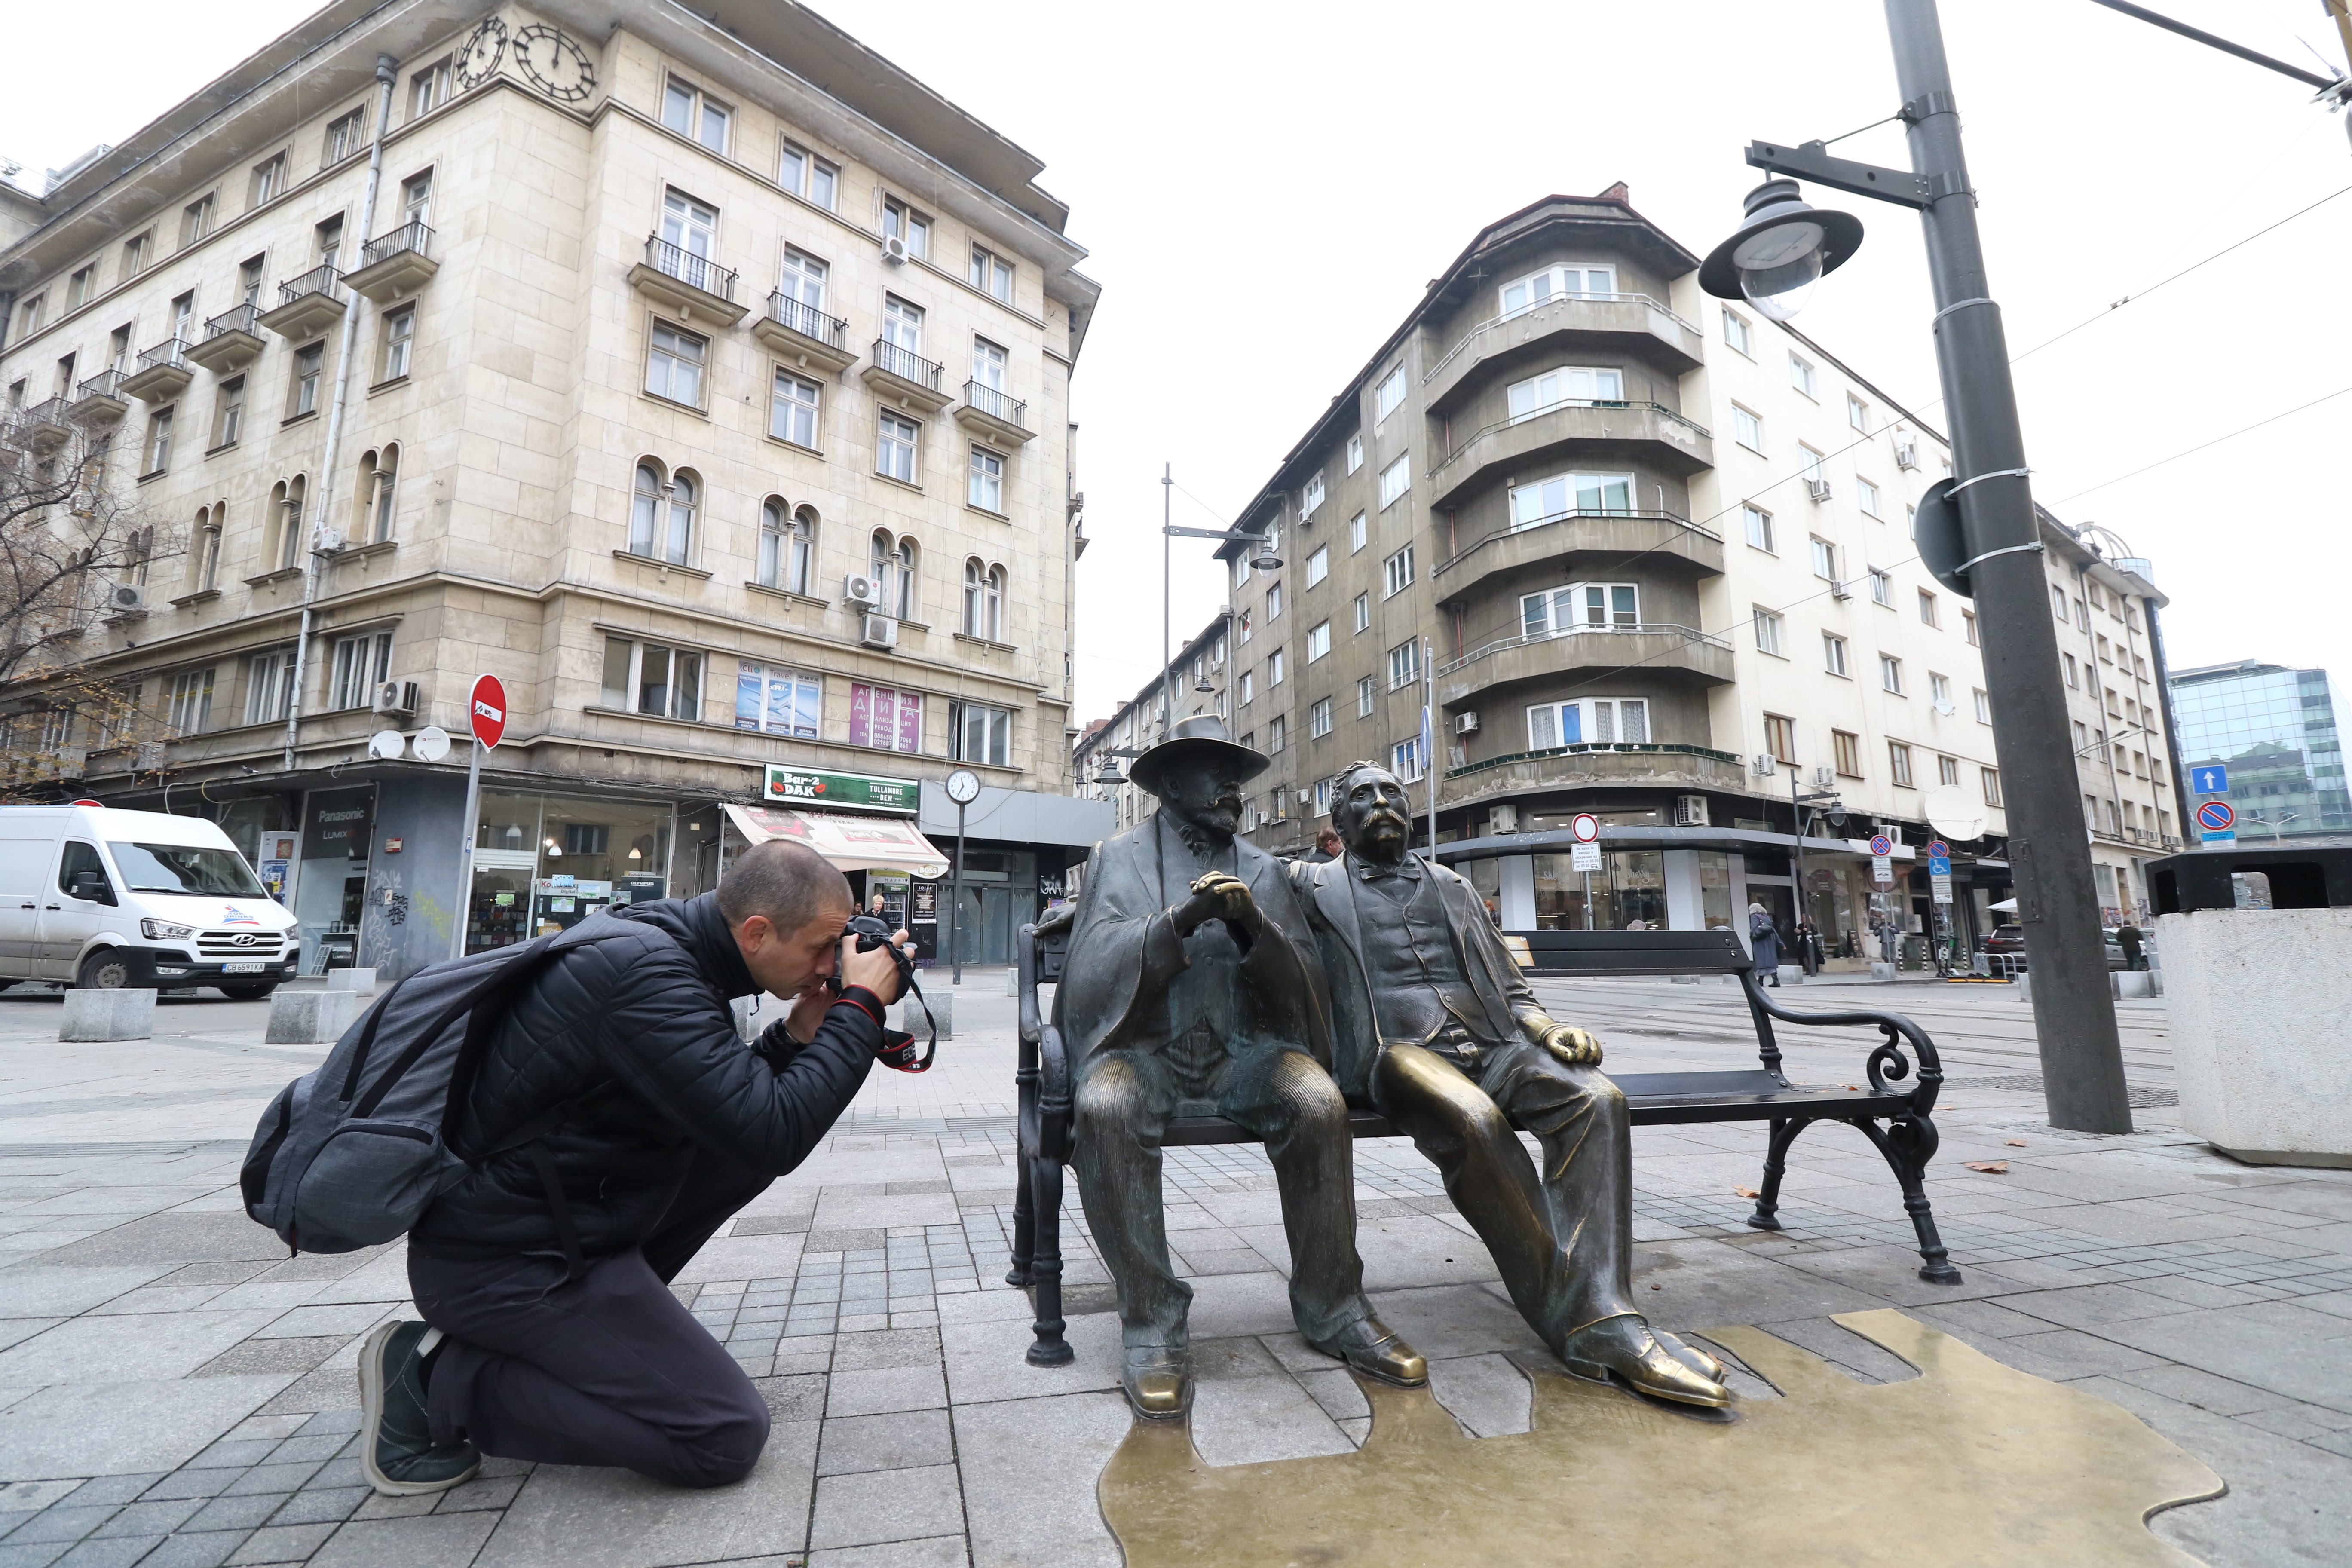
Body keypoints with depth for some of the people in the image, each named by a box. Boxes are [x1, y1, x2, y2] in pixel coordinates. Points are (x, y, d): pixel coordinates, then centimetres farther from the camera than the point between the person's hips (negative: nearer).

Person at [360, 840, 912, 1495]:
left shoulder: (661, 938, 2)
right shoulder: (642, 974, -28)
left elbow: (731, 1099, 13)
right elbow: (773, 1134, -29)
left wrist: (797, 1037, -4)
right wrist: (861, 1008, -21)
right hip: (504, 1264, -9)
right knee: (728, 1436, -7)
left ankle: (600, 1322, 13)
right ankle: (439, 1373, -1)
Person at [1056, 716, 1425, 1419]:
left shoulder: (1262, 869, 14)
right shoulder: (1118, 856, 7)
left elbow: (1304, 980, 5)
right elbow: (1093, 965, -7)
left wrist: (1254, 926, -15)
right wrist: (1180, 920, -23)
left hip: (1243, 1045, 2)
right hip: (1146, 1043, -2)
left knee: (1319, 1102, -28)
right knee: (1105, 1107, -34)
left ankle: (1331, 1308, -8)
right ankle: (1152, 1321, -18)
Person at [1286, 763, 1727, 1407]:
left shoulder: (1452, 887, 26)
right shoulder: (1313, 884, 16)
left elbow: (1509, 986, 22)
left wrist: (1542, 1026, 1)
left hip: (1489, 1043, 5)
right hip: (1398, 1050, -4)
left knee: (1595, 1098, -25)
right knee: (1474, 1120, -36)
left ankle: (1601, 1319, -28)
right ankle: (1569, 1317, -23)